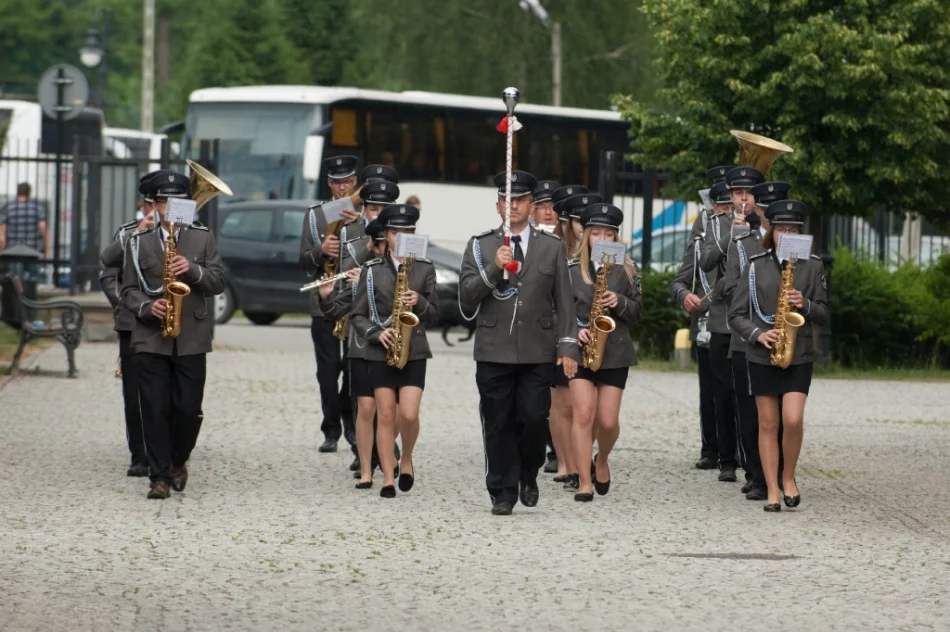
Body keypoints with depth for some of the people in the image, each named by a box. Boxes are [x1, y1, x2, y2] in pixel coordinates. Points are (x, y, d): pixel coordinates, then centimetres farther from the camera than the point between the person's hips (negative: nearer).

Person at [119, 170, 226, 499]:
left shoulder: (202, 238, 9)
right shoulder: (138, 242, 7)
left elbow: (218, 282, 3)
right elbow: (128, 289, 5)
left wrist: (193, 271, -15)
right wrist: (147, 307, -14)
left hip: (192, 339, 0)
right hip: (150, 339, 0)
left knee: (189, 409, 0)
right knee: (155, 409, -4)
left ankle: (178, 462, 25)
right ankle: (159, 476, 1)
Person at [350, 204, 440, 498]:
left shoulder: (425, 268, 6)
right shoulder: (372, 270, 4)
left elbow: (434, 315, 7)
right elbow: (357, 314, 4)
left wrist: (420, 303, -13)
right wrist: (376, 333, -13)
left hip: (414, 351, 0)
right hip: (380, 352, 1)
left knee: (408, 414, -12)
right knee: (386, 416, 0)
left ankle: (406, 460, 15)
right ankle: (388, 479, 6)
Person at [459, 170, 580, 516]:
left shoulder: (552, 247, 8)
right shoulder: (480, 246, 7)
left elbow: (564, 302, 7)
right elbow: (466, 298, -1)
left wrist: (568, 346, -1)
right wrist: (493, 269, -14)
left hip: (537, 353, 0)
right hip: (494, 352, 0)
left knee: (534, 419, -6)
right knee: (498, 424, 1)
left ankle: (528, 476, 19)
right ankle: (503, 492, 10)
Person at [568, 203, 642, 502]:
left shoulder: (626, 270, 6)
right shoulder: (572, 269, 3)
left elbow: (637, 312, 7)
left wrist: (619, 302, -12)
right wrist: (574, 330, -14)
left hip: (615, 352, 1)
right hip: (581, 350, -1)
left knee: (608, 421, -1)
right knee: (583, 414, -12)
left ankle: (601, 462, 30)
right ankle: (585, 483, -8)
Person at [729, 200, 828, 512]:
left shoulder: (812, 266, 3)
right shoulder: (756, 266, 2)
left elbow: (823, 314, 6)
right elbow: (736, 314, 2)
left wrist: (805, 305, -14)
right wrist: (757, 334, -14)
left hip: (799, 355, -1)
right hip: (762, 355, 1)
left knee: (793, 419, -14)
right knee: (768, 424, 3)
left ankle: (788, 476, 9)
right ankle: (772, 490, 8)